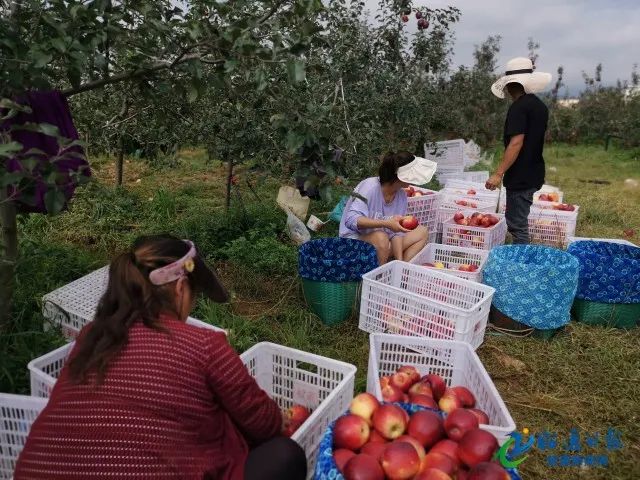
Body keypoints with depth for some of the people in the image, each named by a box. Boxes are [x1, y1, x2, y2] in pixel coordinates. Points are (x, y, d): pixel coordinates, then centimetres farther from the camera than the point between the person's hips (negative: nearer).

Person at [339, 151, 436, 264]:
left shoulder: (401, 195, -2)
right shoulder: (370, 187, -22)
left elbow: (396, 231, -5)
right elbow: (351, 220, -31)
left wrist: (400, 261, -17)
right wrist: (386, 223, -40)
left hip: (383, 238, 7)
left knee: (422, 232, 2)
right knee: (381, 237, -37)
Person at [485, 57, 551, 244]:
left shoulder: (518, 107, -16)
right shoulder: (540, 105, 11)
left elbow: (516, 142, -24)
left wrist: (498, 174, -24)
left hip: (520, 177, -9)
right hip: (534, 173, 9)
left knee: (517, 225, -2)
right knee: (518, 220, 20)